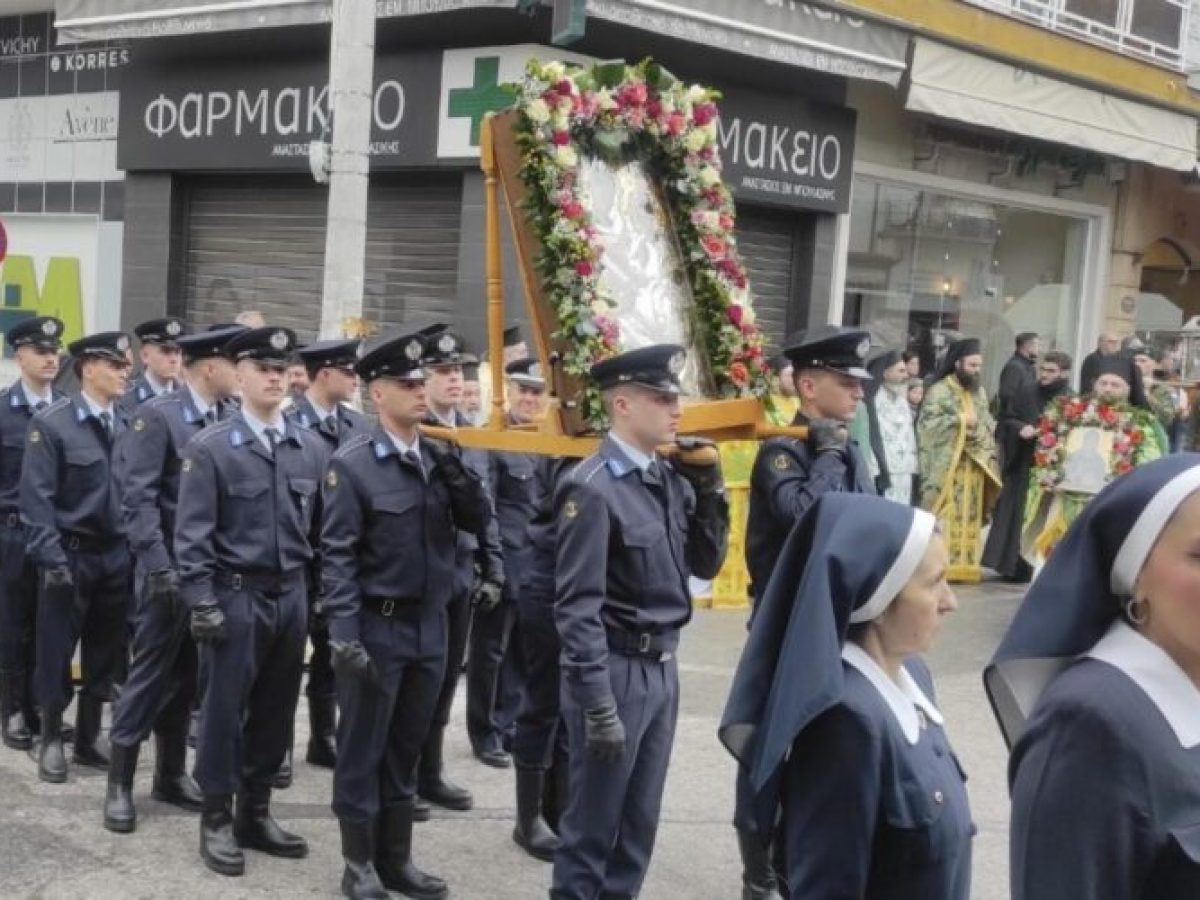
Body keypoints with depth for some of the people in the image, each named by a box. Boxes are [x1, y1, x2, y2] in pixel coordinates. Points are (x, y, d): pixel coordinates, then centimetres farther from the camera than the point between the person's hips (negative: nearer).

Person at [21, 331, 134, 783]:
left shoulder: (129, 425, 4)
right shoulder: (51, 423, -9)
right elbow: (37, 499, -12)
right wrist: (52, 559, -18)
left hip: (116, 555, 4)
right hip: (70, 554, -4)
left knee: (105, 653, 11)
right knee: (57, 652, 4)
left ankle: (89, 738, 25)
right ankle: (51, 740, 20)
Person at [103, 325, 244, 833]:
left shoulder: (230, 417, 8)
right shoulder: (157, 415, -9)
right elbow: (138, 497, -15)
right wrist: (160, 566, -20)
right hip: (171, 568, -6)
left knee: (186, 674, 13)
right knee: (151, 671, -1)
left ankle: (171, 774, 25)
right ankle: (119, 784, 9)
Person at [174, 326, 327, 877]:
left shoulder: (311, 448, 6)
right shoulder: (210, 448, -5)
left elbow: (321, 527, 10)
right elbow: (192, 533, -8)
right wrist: (202, 601, -14)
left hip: (292, 595, 4)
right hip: (236, 595, -4)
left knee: (276, 710, 11)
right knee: (224, 708, 3)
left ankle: (256, 813, 25)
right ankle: (217, 820, 16)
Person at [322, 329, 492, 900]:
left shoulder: (438, 456, 6)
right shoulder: (352, 463, -12)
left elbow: (480, 521, 5)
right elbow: (337, 555, -14)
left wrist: (456, 475, -13)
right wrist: (345, 635, -19)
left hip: (430, 624, 6)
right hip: (378, 625, -6)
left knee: (405, 748, 15)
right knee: (362, 750, 6)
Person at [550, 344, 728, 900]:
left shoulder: (670, 479, 5)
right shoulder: (593, 488, -17)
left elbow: (705, 565, 14)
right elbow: (578, 607, -18)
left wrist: (709, 489, 0)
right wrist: (599, 705, -19)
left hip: (663, 667, 7)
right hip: (616, 669, -7)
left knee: (640, 819, 17)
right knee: (594, 822, 6)